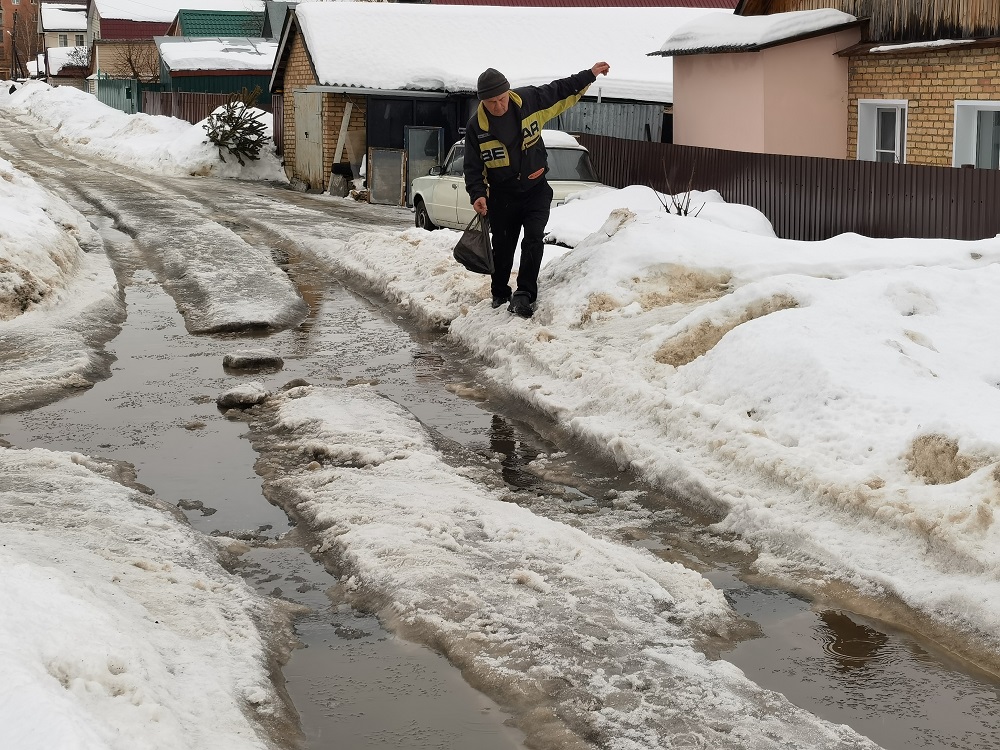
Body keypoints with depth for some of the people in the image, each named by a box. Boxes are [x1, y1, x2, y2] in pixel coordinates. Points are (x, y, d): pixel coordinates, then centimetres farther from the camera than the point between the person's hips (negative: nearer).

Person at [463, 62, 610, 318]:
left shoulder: (529, 99, -10)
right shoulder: (477, 127, -14)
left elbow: (561, 91, 6)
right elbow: (473, 167, -8)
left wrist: (590, 75, 7)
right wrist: (477, 194, -22)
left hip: (536, 190, 0)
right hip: (502, 197, 0)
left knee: (533, 240, -17)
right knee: (502, 248, 10)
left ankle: (525, 294, -16)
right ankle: (499, 297, 29)